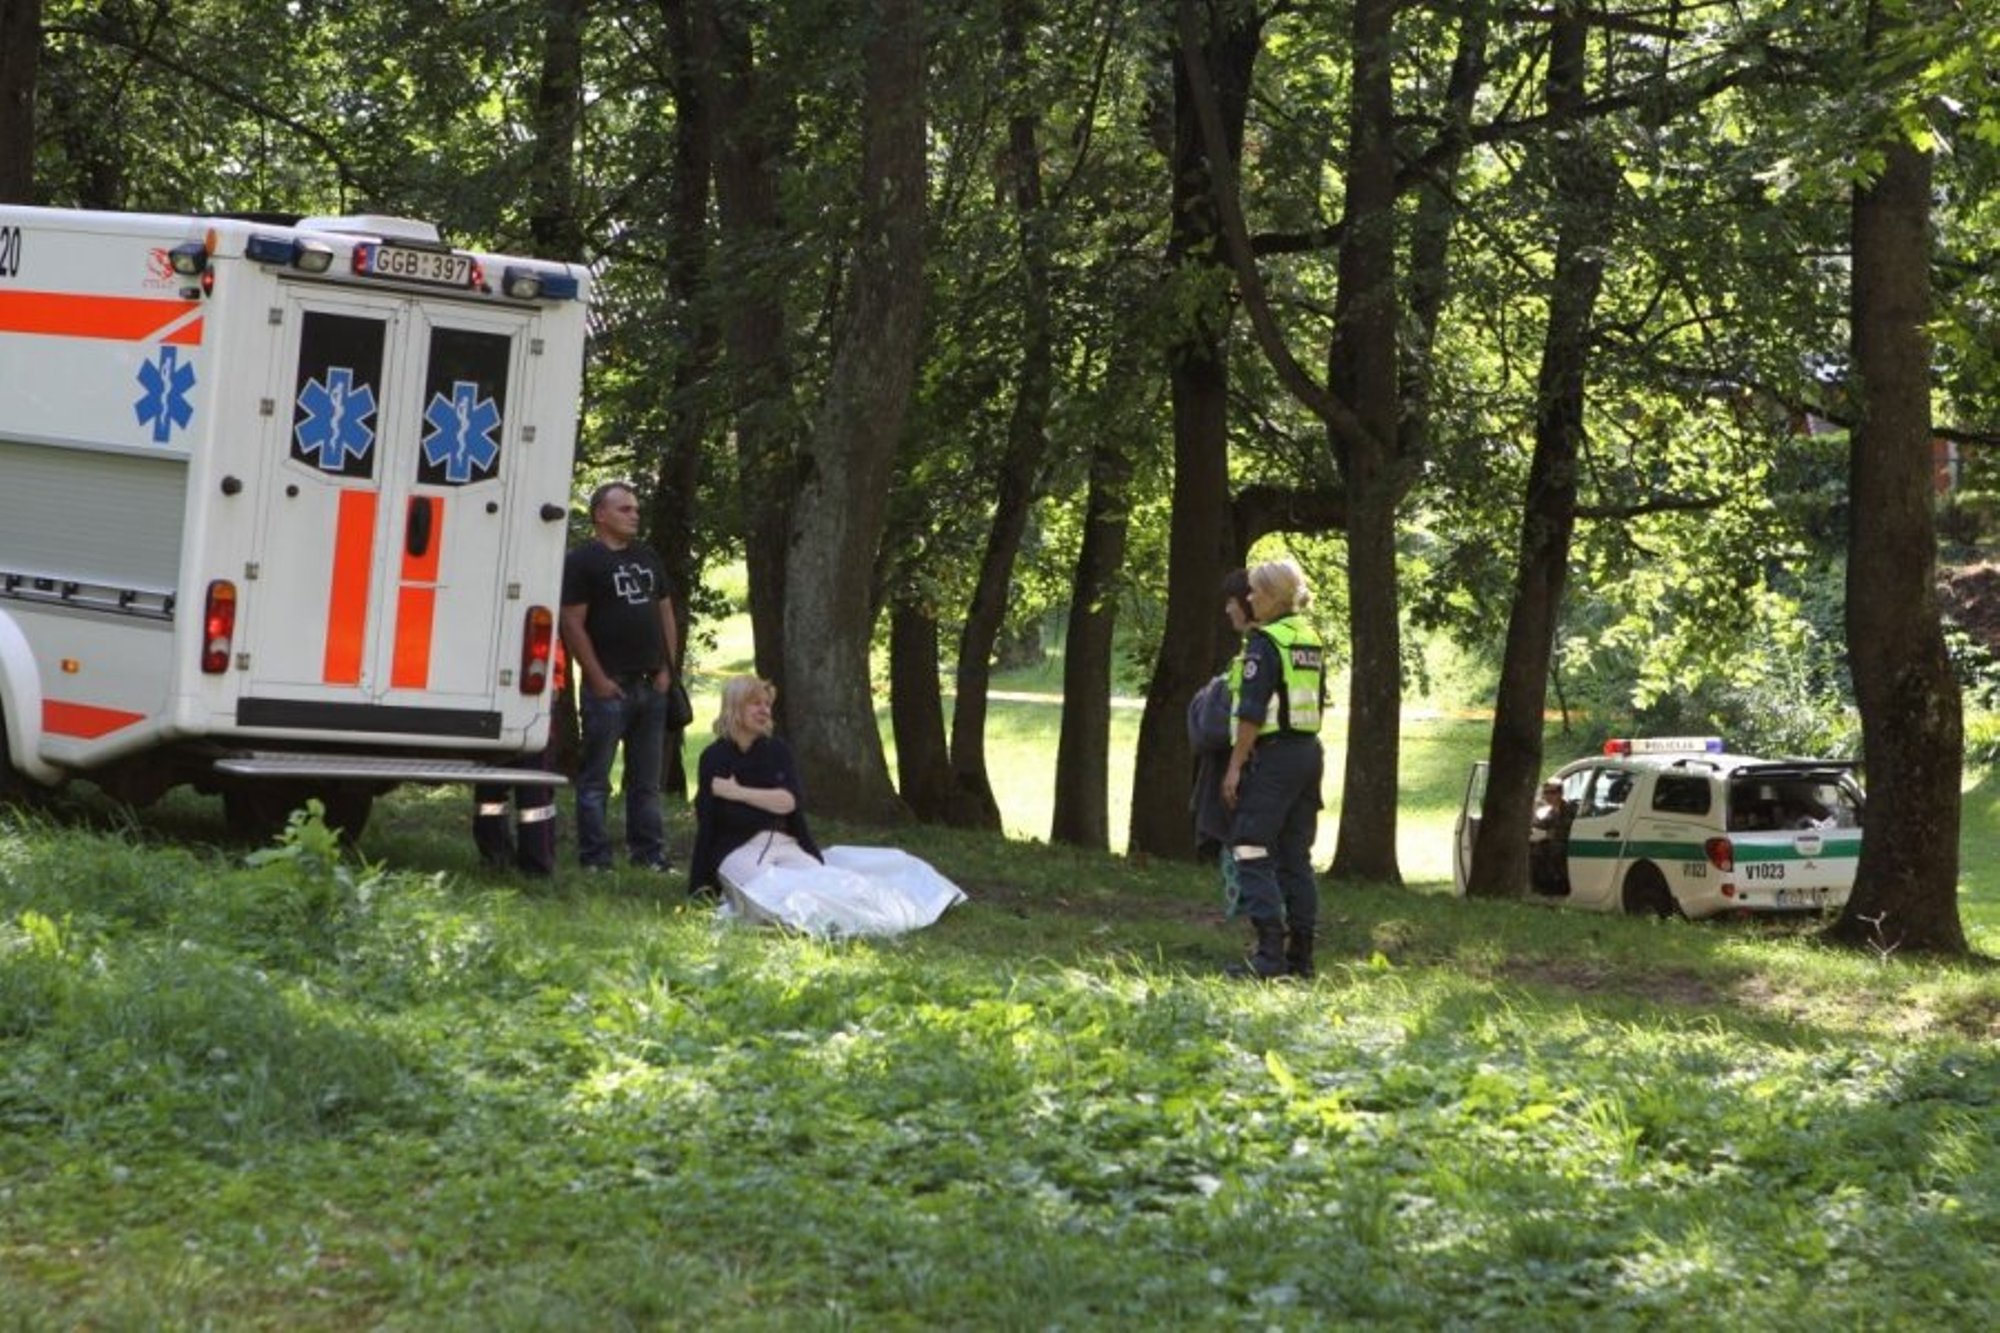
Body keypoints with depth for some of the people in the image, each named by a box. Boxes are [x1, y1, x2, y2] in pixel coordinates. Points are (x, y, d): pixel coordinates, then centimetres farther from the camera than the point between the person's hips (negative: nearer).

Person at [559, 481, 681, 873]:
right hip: (609, 686, -7)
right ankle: (595, 857, -2)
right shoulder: (582, 561, -5)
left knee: (646, 779, 11)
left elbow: (666, 614, 19)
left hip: (650, 685, 7)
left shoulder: (648, 558, 16)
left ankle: (648, 852, 16)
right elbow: (573, 624, -10)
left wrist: (666, 669, 7)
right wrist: (598, 680, -14)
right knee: (595, 778, -3)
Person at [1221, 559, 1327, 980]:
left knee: (1252, 854, -7)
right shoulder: (1312, 641, 13)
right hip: (1309, 752, 9)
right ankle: (1301, 955, 11)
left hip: (1272, 755, -9)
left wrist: (1235, 765, -14)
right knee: (1296, 858, 11)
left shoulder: (1265, 642, -12)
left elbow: (1252, 711, -17)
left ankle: (1270, 954, -14)